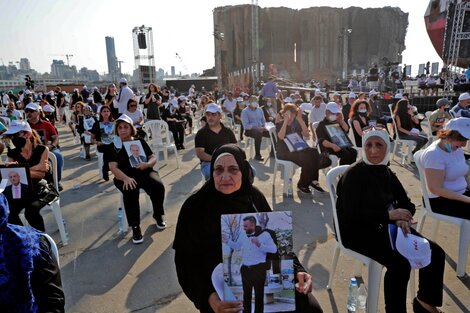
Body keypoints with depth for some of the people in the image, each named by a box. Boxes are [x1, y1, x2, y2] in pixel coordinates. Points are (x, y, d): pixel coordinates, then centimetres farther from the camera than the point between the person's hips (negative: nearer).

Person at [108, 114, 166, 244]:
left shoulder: (140, 141, 13)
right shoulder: (114, 146, 6)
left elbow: (154, 158, 10)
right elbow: (113, 167, -7)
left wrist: (147, 164, -16)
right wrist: (126, 178, -27)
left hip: (144, 172, 2)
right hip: (125, 176, -2)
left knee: (158, 186, -28)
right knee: (130, 191, -35)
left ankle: (158, 215, -2)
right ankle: (135, 227, -24)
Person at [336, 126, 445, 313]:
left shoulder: (386, 173, 8)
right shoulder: (353, 175, -15)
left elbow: (406, 203, 9)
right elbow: (352, 214, -23)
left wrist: (402, 218, -14)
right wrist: (389, 215, -23)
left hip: (385, 227, 8)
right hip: (357, 231, -8)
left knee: (435, 253, 0)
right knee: (400, 263, -27)